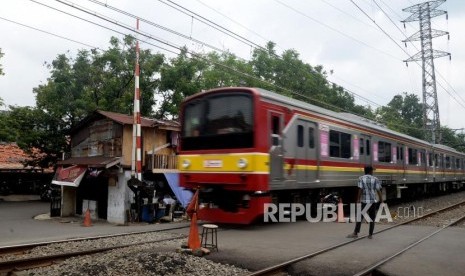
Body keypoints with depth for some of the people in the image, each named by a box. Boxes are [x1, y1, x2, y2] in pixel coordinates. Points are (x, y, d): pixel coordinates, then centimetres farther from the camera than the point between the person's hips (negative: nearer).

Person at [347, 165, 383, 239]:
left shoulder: (361, 178, -2)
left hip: (364, 201, -1)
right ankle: (370, 235, 12)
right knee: (372, 218, 9)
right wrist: (381, 201, 3)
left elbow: (360, 190, -8)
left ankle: (355, 233, 6)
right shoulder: (375, 179, 1)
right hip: (373, 201, 1)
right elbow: (378, 191, -2)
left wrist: (358, 200, -2)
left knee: (360, 217, 5)